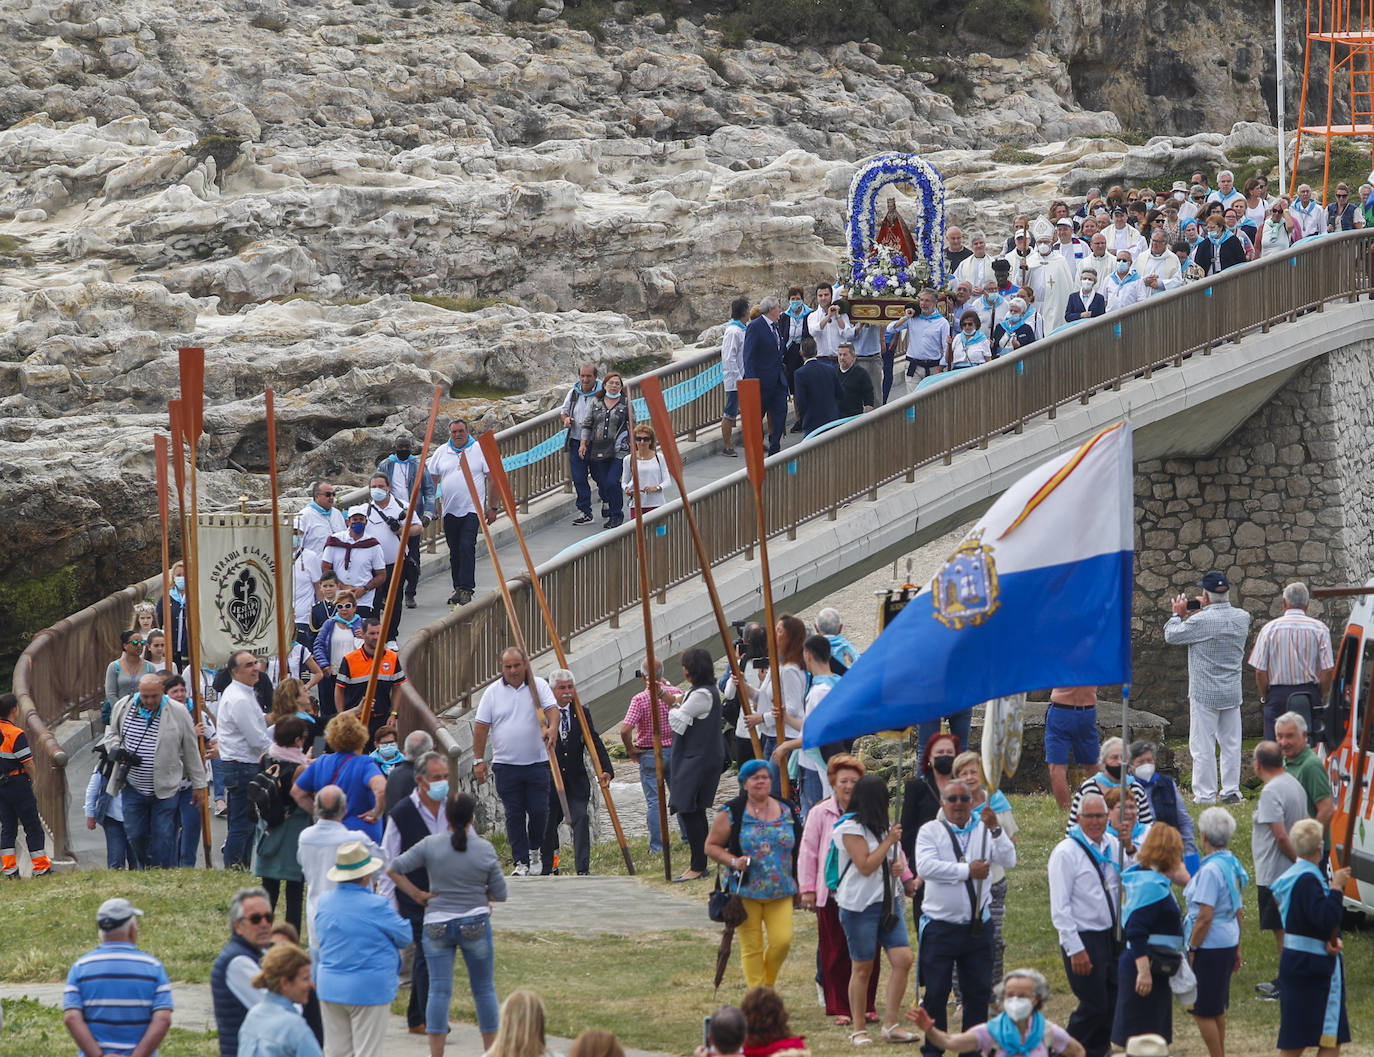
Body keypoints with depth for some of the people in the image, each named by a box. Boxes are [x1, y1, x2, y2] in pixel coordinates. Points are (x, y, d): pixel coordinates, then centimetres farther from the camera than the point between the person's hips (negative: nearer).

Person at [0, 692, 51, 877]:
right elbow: (28, 763, -17)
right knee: (33, 827, 3)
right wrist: (31, 780, 2)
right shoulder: (17, 735, -17)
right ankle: (41, 868, 4)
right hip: (18, 784, -6)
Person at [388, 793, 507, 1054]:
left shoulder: (430, 845, -6)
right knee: (484, 989, 11)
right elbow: (500, 894, -1)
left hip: (437, 924, 1)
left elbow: (393, 869, -6)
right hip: (475, 924, -1)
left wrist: (417, 894, 3)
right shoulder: (485, 849, -7)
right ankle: (492, 1050, 18)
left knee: (439, 990, 3)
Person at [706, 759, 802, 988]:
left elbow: (797, 849, 18)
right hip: (746, 891, -2)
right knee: (752, 947, -1)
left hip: (781, 892, 2)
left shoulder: (787, 811, 8)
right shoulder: (732, 812, -2)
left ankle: (768, 983, 19)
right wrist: (733, 861, -16)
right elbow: (711, 846, 1)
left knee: (783, 941, -8)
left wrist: (798, 883, 14)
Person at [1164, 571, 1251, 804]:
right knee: (1231, 743, 11)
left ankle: (1205, 795, 0)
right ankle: (1231, 791, 14)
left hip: (1205, 694, -5)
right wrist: (1208, 609, 21)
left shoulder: (1200, 621, -18)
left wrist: (1178, 615, 10)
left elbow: (1171, 636, -6)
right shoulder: (1242, 618, -1)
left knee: (1203, 746, 0)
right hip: (1232, 693, 5)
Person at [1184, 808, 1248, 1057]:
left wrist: (1192, 949, -13)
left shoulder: (1210, 870, -19)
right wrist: (1237, 949, 23)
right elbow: (1239, 912, 16)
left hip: (1210, 946, -9)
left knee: (1203, 1011, -2)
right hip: (1229, 943, 9)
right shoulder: (1233, 865, 8)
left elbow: (1205, 917, -22)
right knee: (1217, 1009, 18)